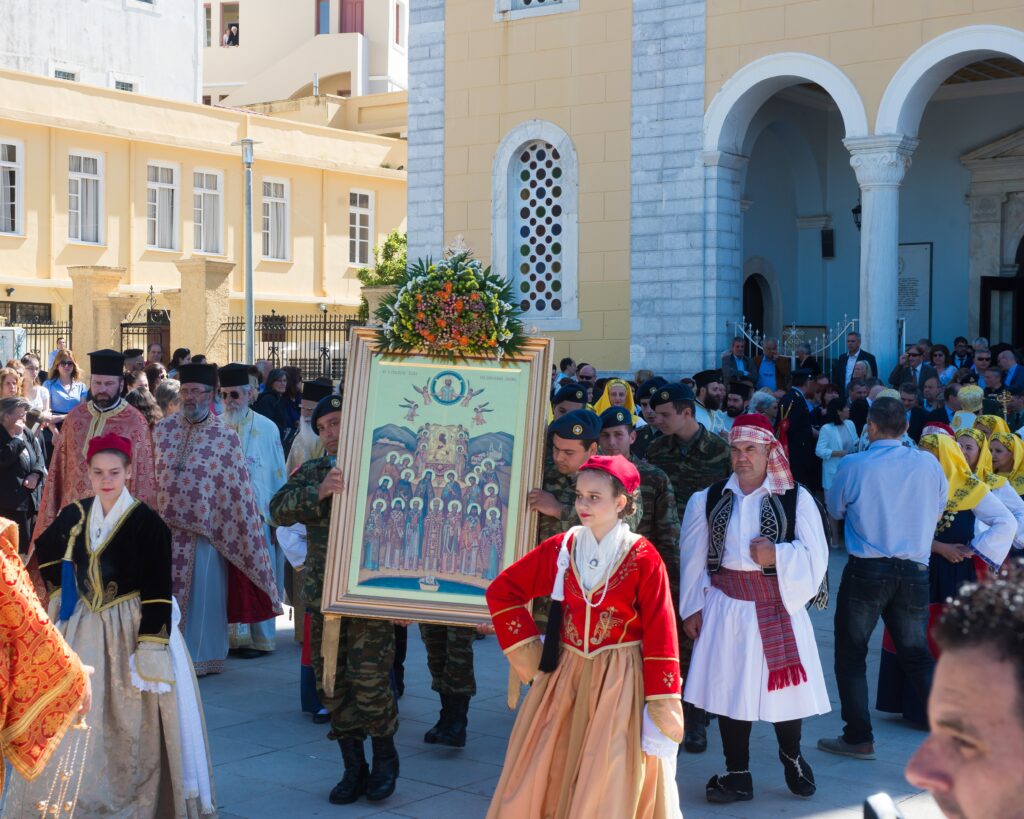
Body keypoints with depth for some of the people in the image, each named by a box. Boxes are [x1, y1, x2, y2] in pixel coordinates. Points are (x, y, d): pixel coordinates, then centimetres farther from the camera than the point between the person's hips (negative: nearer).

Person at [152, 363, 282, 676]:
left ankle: (202, 654, 17)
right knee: (167, 592, 8)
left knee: (202, 593, 5)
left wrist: (249, 531, -5)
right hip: (164, 525, 3)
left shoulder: (226, 437, -4)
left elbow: (239, 491, -3)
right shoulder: (162, 429, 5)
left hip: (205, 529, -3)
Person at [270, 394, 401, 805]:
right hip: (323, 596, 4)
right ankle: (354, 768, 23)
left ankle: (385, 757, 18)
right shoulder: (311, 473, 10)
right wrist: (319, 491, -23)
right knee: (332, 685, 8)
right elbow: (279, 509, -6)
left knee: (369, 679, -8)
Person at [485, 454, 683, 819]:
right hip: (564, 675, 4)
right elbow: (501, 591, 10)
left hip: (620, 681, -4)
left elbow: (660, 635, -11)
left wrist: (662, 712, -14)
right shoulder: (561, 548, 0)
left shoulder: (643, 558, -11)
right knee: (542, 779, 9)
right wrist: (526, 648, 2)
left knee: (609, 789, 1)